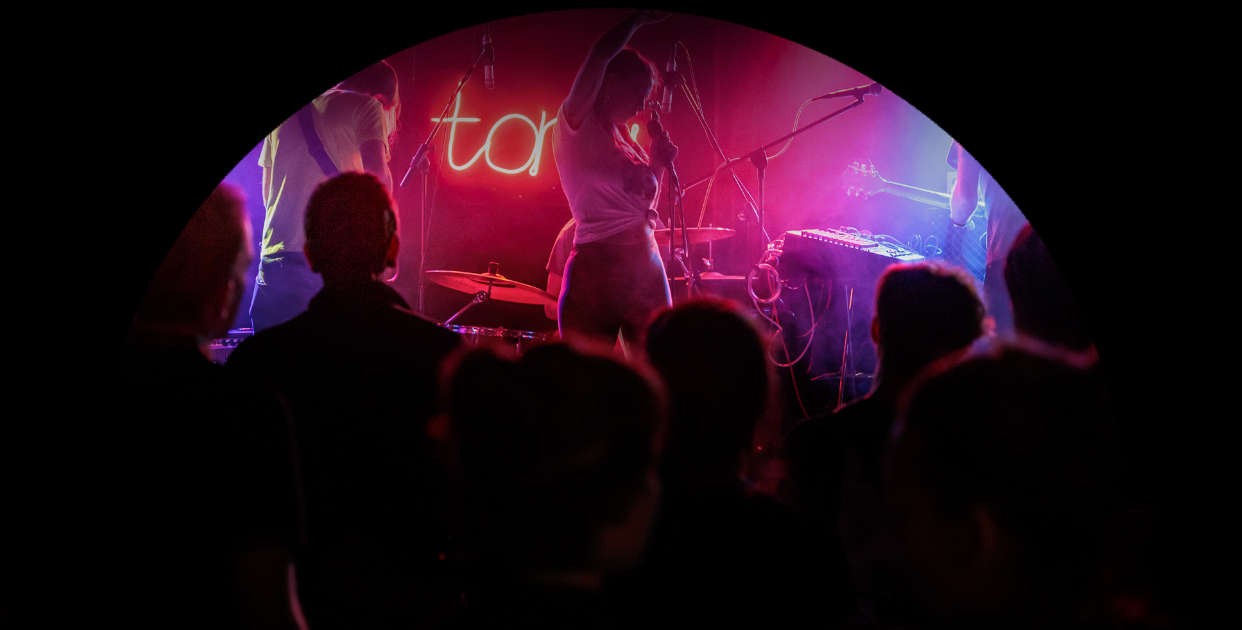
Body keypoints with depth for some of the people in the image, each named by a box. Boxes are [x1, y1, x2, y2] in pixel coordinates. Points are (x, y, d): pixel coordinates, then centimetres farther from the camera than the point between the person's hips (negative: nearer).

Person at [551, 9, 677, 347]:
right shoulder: (575, 124, 0)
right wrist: (639, 19, 0)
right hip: (597, 265, -7)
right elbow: (601, 54, -13)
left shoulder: (624, 140, 21)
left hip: (646, 265, 7)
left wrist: (658, 163, 11)